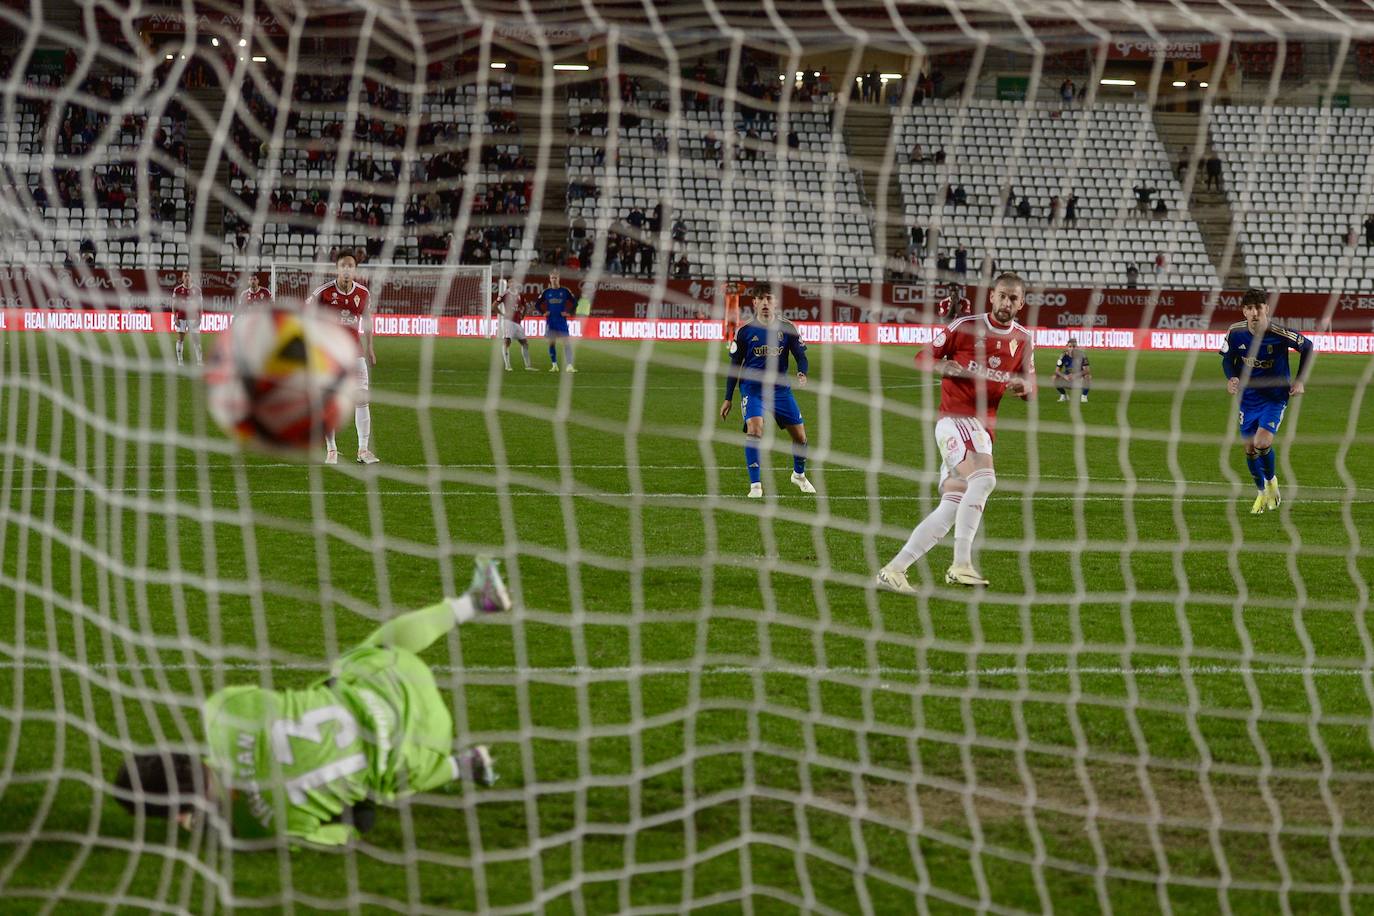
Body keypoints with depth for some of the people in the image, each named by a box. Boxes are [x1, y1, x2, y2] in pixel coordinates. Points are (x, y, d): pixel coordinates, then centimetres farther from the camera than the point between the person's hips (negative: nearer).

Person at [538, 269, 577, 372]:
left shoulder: (565, 291, -1)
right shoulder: (546, 292, 3)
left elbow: (574, 302, 6)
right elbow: (538, 304, 14)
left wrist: (568, 312, -4)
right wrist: (543, 313, 0)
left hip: (562, 320, -2)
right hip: (550, 321, 2)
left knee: (567, 342, -10)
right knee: (552, 343, 4)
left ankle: (569, 365, -14)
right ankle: (554, 365, 15)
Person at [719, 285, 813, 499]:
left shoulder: (787, 328, -2)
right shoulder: (745, 331, -3)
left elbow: (801, 355, 1)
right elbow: (734, 365, 4)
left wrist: (802, 374, -22)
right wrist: (728, 399, 5)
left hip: (781, 388, 2)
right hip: (753, 388, -2)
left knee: (800, 435, 5)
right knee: (754, 429, -25)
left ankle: (799, 475, 35)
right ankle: (755, 485, -17)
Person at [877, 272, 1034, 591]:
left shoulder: (1023, 340, 11)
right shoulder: (965, 326, -3)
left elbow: (1029, 385, 19)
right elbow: (923, 358, 4)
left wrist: (1025, 386, -6)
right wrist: (945, 366, -18)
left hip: (982, 428, 6)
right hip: (955, 418, -6)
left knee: (949, 510, 2)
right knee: (983, 478, -30)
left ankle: (892, 570, 5)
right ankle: (961, 565, -31)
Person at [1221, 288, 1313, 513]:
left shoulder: (1280, 334, -21)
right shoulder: (1235, 332, -12)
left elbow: (1307, 347, -2)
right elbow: (1228, 359, 6)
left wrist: (1300, 381, -7)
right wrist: (1232, 378, -14)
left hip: (1276, 396, -3)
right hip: (1249, 396, 4)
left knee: (1262, 442, -20)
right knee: (1249, 447, 4)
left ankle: (1271, 481, 10)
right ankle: (1262, 493, 27)